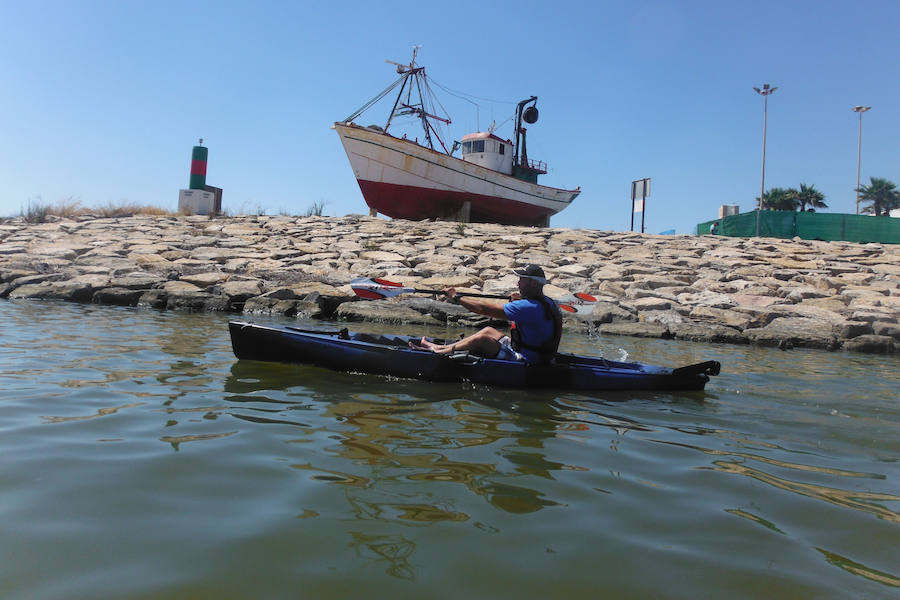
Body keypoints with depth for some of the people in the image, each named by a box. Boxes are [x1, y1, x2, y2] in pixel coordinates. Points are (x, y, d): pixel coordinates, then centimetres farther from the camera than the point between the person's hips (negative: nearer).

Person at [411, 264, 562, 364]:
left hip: (526, 359, -10)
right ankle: (441, 347, 14)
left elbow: (485, 309, -23)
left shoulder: (529, 307, -24)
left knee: (483, 339, -19)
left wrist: (456, 297, -13)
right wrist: (519, 301, 10)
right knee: (489, 331, 12)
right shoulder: (547, 303, 6)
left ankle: (437, 352, -7)